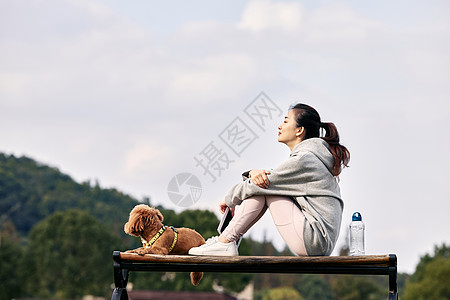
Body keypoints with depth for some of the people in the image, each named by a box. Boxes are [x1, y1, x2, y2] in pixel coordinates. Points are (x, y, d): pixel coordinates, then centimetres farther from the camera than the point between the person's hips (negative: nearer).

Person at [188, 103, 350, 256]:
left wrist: (229, 200, 9)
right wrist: (254, 173, -6)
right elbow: (271, 176, 19)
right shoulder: (310, 156, 19)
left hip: (314, 240, -10)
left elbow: (262, 183, -7)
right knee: (261, 179, 12)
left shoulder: (304, 159, -12)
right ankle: (226, 241, 7)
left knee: (262, 186, -5)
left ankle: (225, 242, -5)